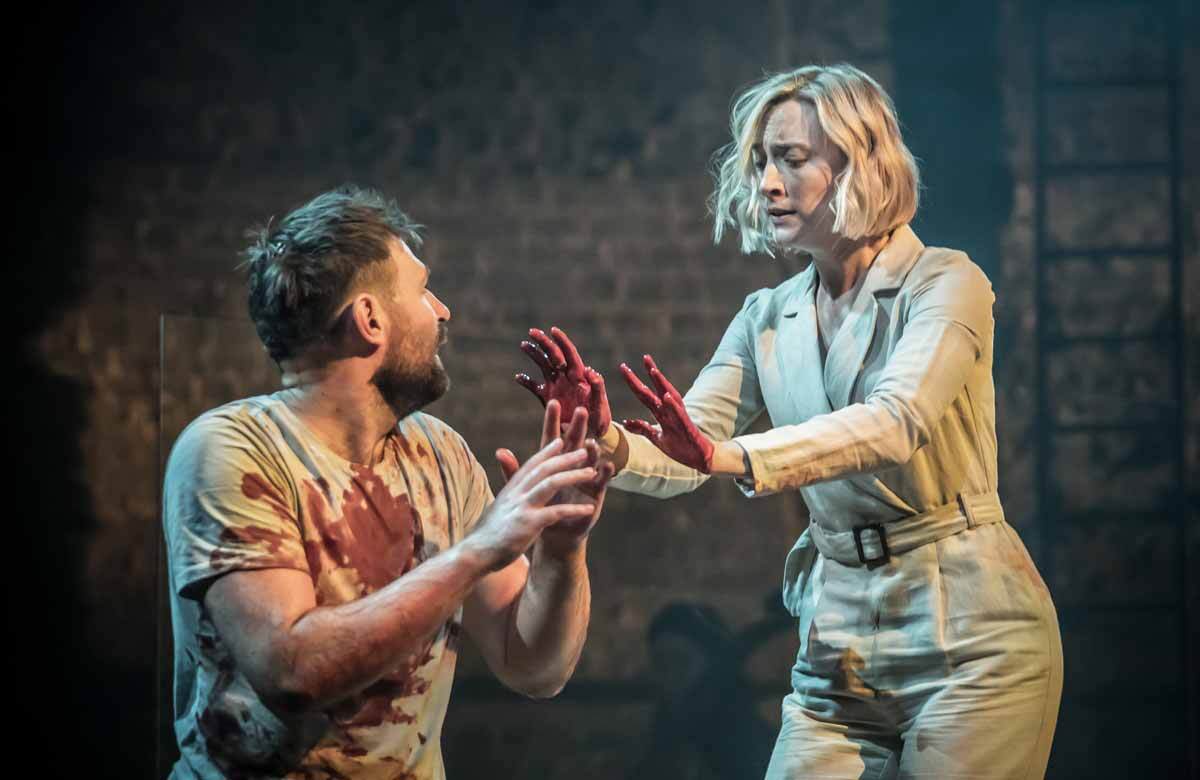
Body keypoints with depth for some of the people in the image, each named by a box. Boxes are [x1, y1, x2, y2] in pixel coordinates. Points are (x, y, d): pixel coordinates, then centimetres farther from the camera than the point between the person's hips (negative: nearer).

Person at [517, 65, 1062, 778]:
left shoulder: (946, 284, -9)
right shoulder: (768, 318, 9)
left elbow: (898, 424, -26)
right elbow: (683, 457, 0)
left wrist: (729, 454, -39)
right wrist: (607, 443, -24)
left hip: (968, 635, -5)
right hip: (840, 643, 5)